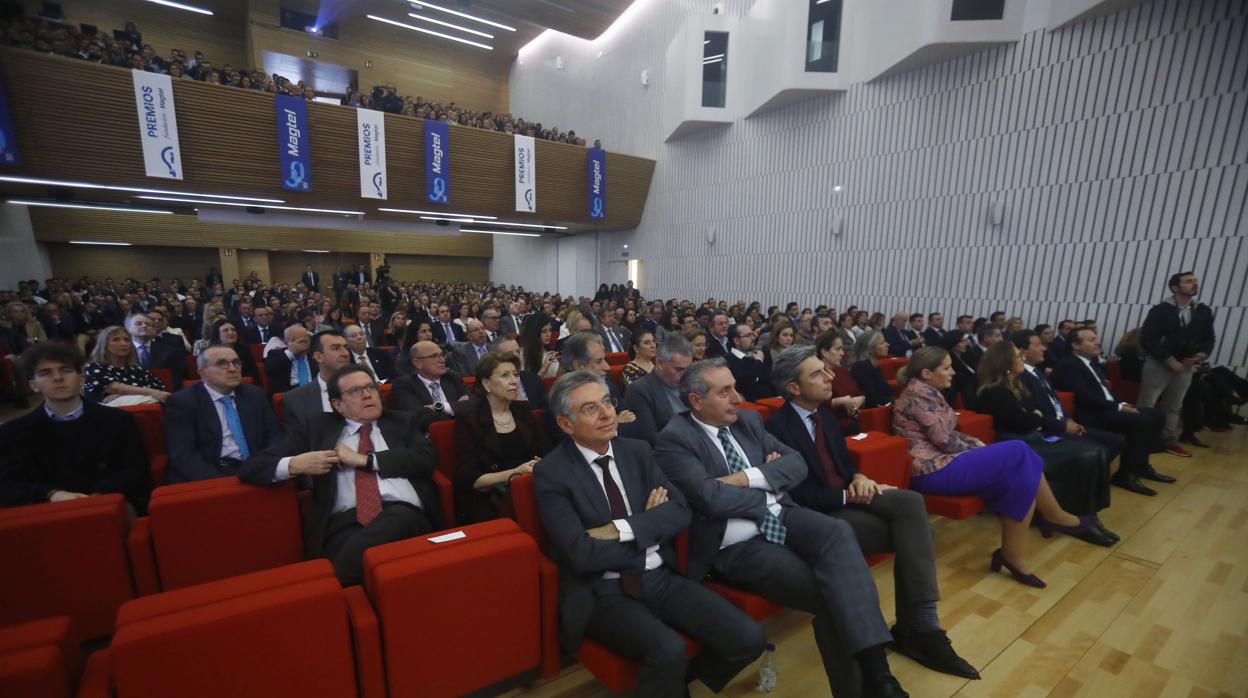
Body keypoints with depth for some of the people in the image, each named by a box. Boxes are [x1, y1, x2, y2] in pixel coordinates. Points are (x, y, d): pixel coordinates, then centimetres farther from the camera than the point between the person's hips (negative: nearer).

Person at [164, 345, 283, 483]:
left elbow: (274, 435, 10)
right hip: (210, 478, -3)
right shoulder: (181, 402, 2)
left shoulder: (254, 395, 14)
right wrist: (220, 483, -22)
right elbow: (184, 455, -8)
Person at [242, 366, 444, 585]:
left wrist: (365, 459, -2)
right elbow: (251, 467, 18)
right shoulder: (318, 427, 21)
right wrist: (294, 465, -4)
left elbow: (427, 459, 4)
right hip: (346, 522, -1)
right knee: (352, 556, -37)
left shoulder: (401, 422, 22)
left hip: (405, 515, 1)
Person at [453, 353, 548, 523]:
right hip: (486, 500, -5)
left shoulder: (524, 410, 12)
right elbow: (468, 479, -7)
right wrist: (514, 473, -18)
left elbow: (544, 455, 13)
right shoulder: (467, 418, -2)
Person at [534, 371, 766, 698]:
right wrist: (649, 527, -8)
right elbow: (583, 555, -17)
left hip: (662, 578, 5)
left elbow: (679, 512, -2)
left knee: (748, 637, -10)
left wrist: (622, 529, -17)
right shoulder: (551, 473, -10)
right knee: (669, 650, -31)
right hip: (604, 594, -5)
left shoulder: (637, 451, 5)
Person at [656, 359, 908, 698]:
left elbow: (796, 463, 4)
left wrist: (750, 477, -13)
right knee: (827, 593, -21)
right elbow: (710, 498, -21)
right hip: (735, 547, -5)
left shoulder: (748, 420, 10)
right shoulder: (674, 439, -11)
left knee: (838, 533, -24)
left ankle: (874, 667, -24)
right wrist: (767, 494, -7)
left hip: (781, 517, 6)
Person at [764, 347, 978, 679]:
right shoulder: (778, 427, -16)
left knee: (910, 502, -20)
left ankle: (917, 624, -16)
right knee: (911, 531, -20)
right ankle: (918, 626, -1)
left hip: (848, 496, 7)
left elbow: (844, 460, 16)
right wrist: (849, 494, -16)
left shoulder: (825, 412, 11)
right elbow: (801, 495, -17)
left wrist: (859, 478, -7)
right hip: (820, 515, -7)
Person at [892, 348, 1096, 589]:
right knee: (1018, 453, -13)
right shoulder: (919, 393, -14)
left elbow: (949, 435, 18)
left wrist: (980, 447, 3)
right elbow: (945, 440, -16)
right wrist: (980, 449, -1)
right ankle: (1054, 515, 7)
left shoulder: (927, 392, 18)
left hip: (941, 461, 10)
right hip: (933, 470, -10)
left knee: (1020, 474, -4)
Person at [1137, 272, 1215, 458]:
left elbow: (1209, 339, 12)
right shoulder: (1160, 310, -10)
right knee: (1145, 405, -4)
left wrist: (1202, 355, -8)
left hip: (1186, 366, 5)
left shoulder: (1204, 311, 7)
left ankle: (1168, 440, 23)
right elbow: (1147, 340, -14)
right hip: (1158, 364, -5)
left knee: (1174, 407, 14)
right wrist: (1170, 361, -16)